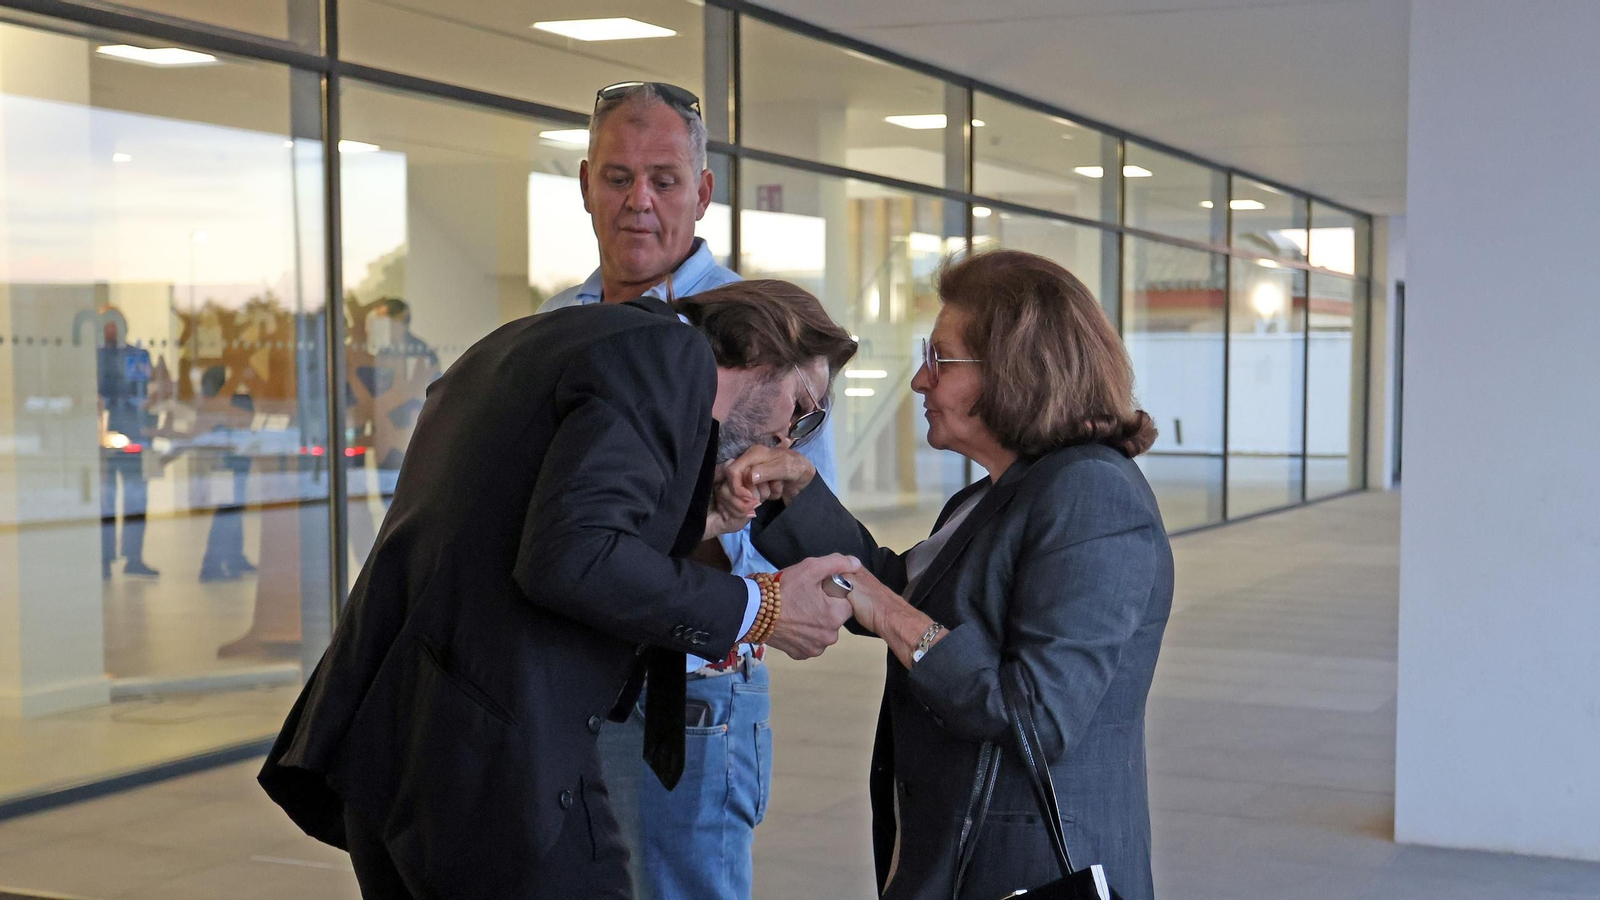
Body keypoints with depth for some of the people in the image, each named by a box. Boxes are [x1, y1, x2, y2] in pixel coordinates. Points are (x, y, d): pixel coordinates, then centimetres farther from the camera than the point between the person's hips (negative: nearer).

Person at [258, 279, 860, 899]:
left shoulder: (530, 340, 21)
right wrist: (755, 610, -9)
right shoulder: (672, 354, -7)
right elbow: (568, 557, -20)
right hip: (486, 757, -9)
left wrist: (685, 527, 22)